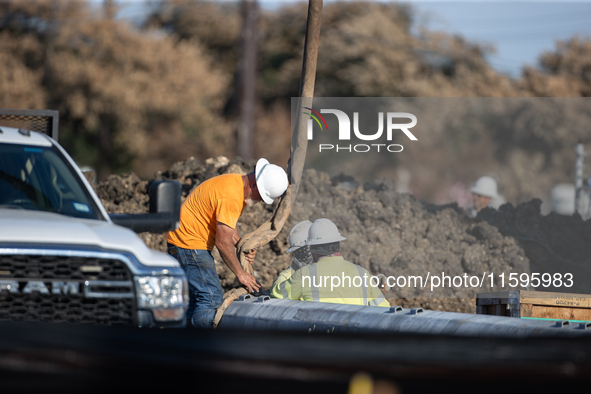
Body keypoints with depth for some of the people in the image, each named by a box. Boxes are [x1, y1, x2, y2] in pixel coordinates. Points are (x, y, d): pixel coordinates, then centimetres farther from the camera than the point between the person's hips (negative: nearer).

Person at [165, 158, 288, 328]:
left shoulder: (237, 184, 8)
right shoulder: (230, 195, -25)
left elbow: (227, 228, 16)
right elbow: (223, 242, -24)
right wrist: (240, 274, -13)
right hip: (188, 243, -11)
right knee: (212, 299, -15)